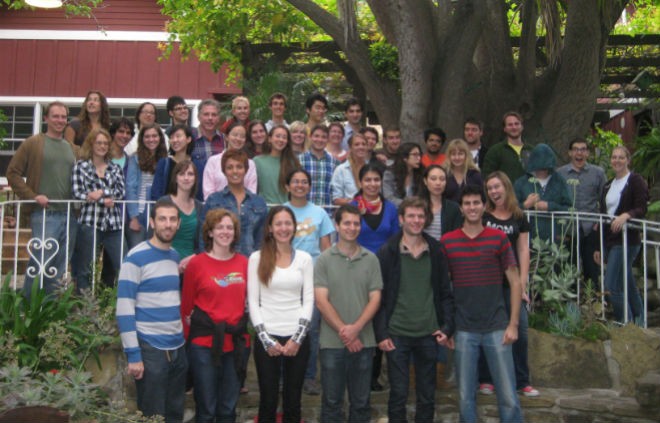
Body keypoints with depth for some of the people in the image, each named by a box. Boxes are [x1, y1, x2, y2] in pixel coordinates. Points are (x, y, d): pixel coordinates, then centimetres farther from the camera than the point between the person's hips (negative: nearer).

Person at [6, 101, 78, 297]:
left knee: (60, 268, 8)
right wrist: (32, 196, -9)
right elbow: (12, 172, -1)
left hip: (70, 215, 5)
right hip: (44, 214, -5)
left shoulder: (73, 149, 16)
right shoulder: (33, 143, 2)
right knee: (40, 263, -10)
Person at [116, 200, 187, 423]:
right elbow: (124, 308, -15)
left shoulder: (175, 255, 10)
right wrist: (133, 354, -18)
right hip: (151, 349, -6)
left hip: (178, 348, 6)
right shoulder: (136, 257, -11)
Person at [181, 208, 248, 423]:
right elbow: (186, 306, 0)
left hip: (234, 342, 4)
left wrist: (241, 330, 9)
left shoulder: (243, 263, 5)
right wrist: (189, 335, 1)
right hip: (204, 343, -3)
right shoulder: (196, 263, -5)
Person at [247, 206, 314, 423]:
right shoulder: (257, 258, 1)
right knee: (268, 401, 4)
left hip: (297, 339, 1)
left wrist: (297, 338, -8)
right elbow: (253, 302, -1)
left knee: (293, 401, 8)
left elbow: (308, 300, 2)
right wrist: (266, 340, -8)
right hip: (267, 338, -1)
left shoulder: (304, 258, 6)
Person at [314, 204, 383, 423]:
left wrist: (356, 328, -13)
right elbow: (321, 301, -6)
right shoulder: (324, 260, -1)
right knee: (332, 402, 7)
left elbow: (375, 299, 1)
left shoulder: (370, 259, 4)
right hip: (332, 342, -1)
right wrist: (343, 331, -12)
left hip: (364, 341, 2)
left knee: (361, 402, 11)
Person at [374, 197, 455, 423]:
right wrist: (381, 333, -9)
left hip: (428, 334, 3)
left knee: (427, 396, 11)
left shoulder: (435, 251, 4)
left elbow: (445, 293, 8)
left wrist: (447, 326, -2)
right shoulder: (387, 252, -3)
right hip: (397, 335, -2)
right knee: (398, 395, 5)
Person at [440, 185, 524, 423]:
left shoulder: (499, 238, 1)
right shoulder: (447, 241, 3)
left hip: (496, 328, -1)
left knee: (508, 396, 1)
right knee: (465, 396, 7)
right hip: (463, 330, 1)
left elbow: (515, 282, 3)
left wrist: (513, 324, -3)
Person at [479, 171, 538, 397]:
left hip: (511, 283, 2)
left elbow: (523, 251, 6)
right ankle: (485, 379, 15)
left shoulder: (519, 218, 8)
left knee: (520, 330, -1)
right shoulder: (482, 217, 3)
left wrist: (523, 284, 0)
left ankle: (522, 381, 11)